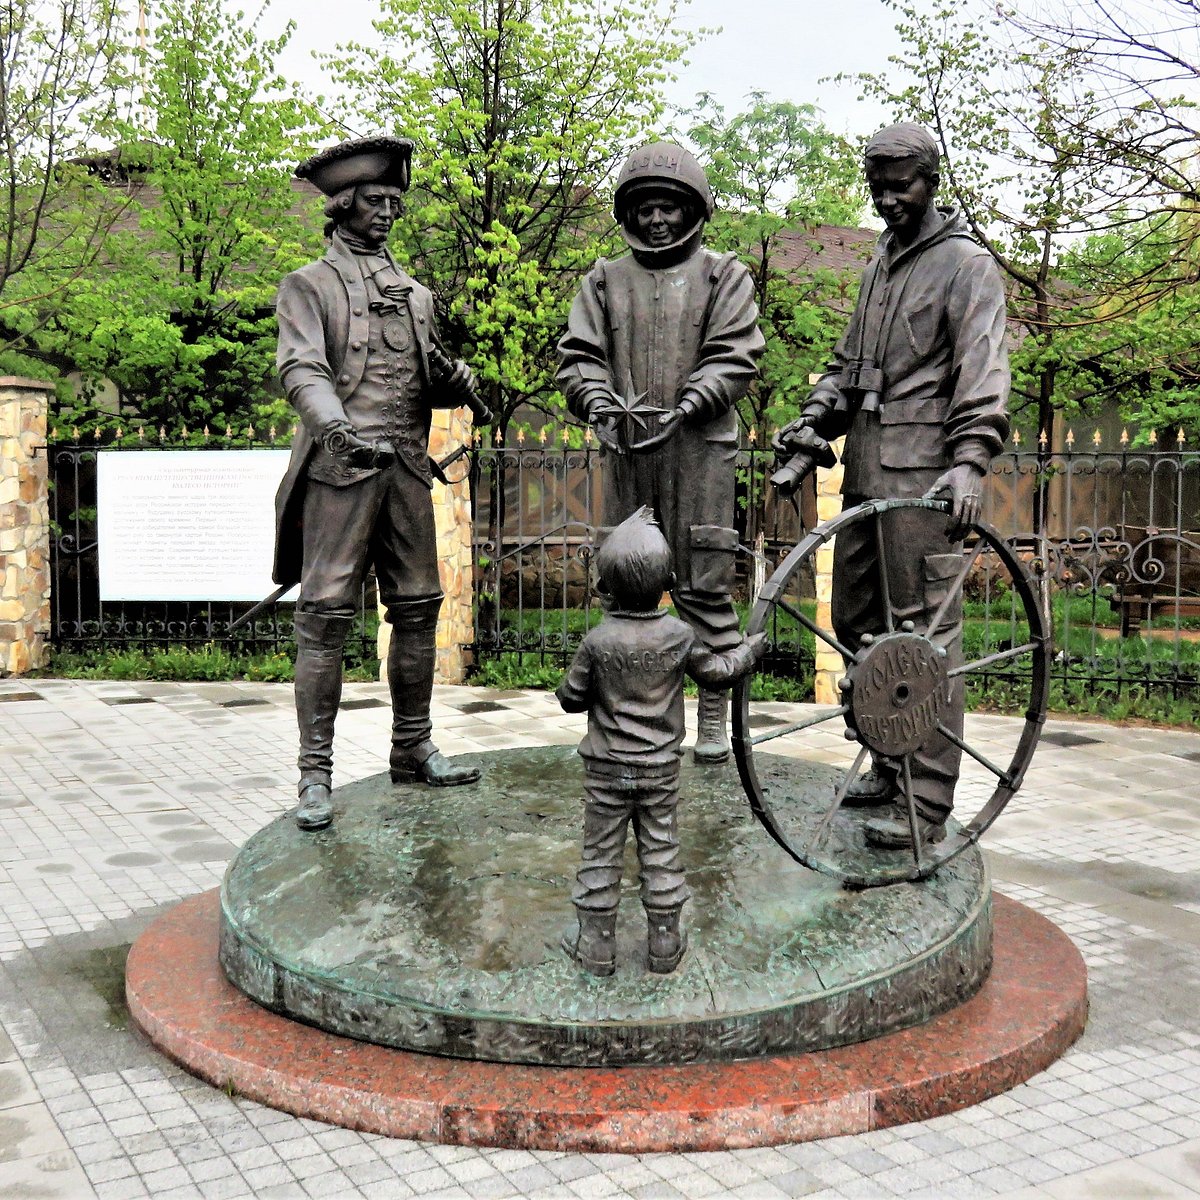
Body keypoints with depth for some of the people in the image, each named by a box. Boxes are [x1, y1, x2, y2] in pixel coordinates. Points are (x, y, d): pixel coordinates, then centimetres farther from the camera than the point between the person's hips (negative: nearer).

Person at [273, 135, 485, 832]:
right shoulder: (308, 286, 5)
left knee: (419, 608, 7)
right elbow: (302, 370, -11)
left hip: (408, 466, 6)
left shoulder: (414, 292, 22)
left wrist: (456, 380, -4)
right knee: (327, 614, -8)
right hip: (340, 466, -6)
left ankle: (413, 748, 20)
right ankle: (316, 772, -3)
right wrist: (337, 427, -30)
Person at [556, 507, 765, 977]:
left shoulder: (597, 642, -15)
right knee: (660, 853, 12)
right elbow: (716, 673, 5)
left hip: (606, 766, -2)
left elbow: (571, 698, -6)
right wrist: (750, 649, 22)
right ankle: (664, 944, 21)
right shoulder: (681, 635, -9)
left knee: (601, 854, 9)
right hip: (661, 766, 2)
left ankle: (596, 946, 17)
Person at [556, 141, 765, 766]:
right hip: (625, 451, 3)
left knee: (704, 586, -3)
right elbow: (578, 356, 9)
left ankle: (715, 714, 6)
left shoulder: (724, 276, 9)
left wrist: (683, 408, -16)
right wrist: (600, 404, -12)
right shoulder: (604, 281, 16)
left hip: (699, 450, -3)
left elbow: (734, 359, -1)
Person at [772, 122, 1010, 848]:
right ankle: (892, 762, 26)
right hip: (866, 471, 9)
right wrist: (815, 419, 8)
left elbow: (983, 368, -14)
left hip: (924, 479, -8)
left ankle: (929, 803, -2)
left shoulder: (966, 264, -2)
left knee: (925, 634, -7)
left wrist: (970, 459, -28)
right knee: (856, 623, 12)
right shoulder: (881, 263, 23)